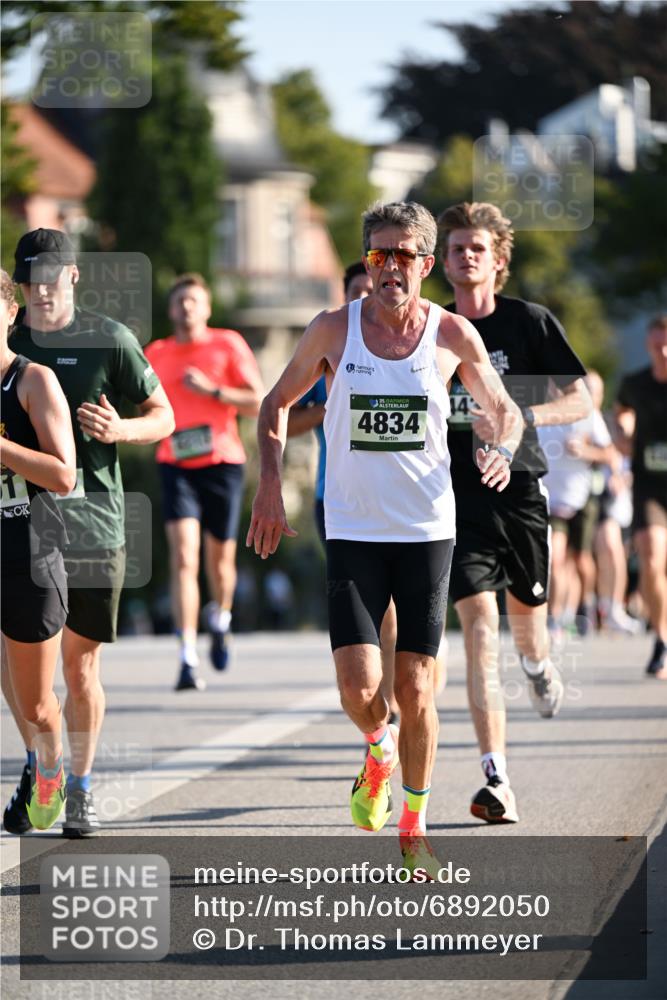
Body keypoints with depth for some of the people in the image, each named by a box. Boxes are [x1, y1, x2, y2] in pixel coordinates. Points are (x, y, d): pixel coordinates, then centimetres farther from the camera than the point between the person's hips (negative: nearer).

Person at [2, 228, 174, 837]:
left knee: (81, 663, 2)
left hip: (92, 523, -2)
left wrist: (121, 430, -15)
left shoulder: (108, 340, -1)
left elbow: (163, 416, 4)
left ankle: (80, 787, 17)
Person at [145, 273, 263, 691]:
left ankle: (221, 620, 45)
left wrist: (212, 391, -14)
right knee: (183, 557, -15)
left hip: (223, 462, 0)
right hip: (175, 465, 0)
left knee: (220, 558, 10)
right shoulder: (156, 354, 9)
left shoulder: (229, 344, 2)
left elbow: (259, 402, -4)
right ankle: (188, 660, -21)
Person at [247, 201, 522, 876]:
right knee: (359, 687, -11)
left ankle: (414, 829, 17)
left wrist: (502, 450, -10)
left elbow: (504, 409, 13)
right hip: (353, 533, 0)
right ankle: (378, 752, 25)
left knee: (415, 689, 0)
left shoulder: (453, 335, -1)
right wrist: (269, 486, 1)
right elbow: (277, 403, 12)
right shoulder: (333, 330, -2)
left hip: (427, 532, 0)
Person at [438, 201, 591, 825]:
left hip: (519, 487, 1)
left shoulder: (530, 323, 0)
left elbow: (580, 400, -1)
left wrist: (519, 417, -17)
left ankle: (537, 665, 57)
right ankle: (495, 778, -20)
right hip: (456, 493, -1)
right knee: (479, 620, -15)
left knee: (526, 611, 16)